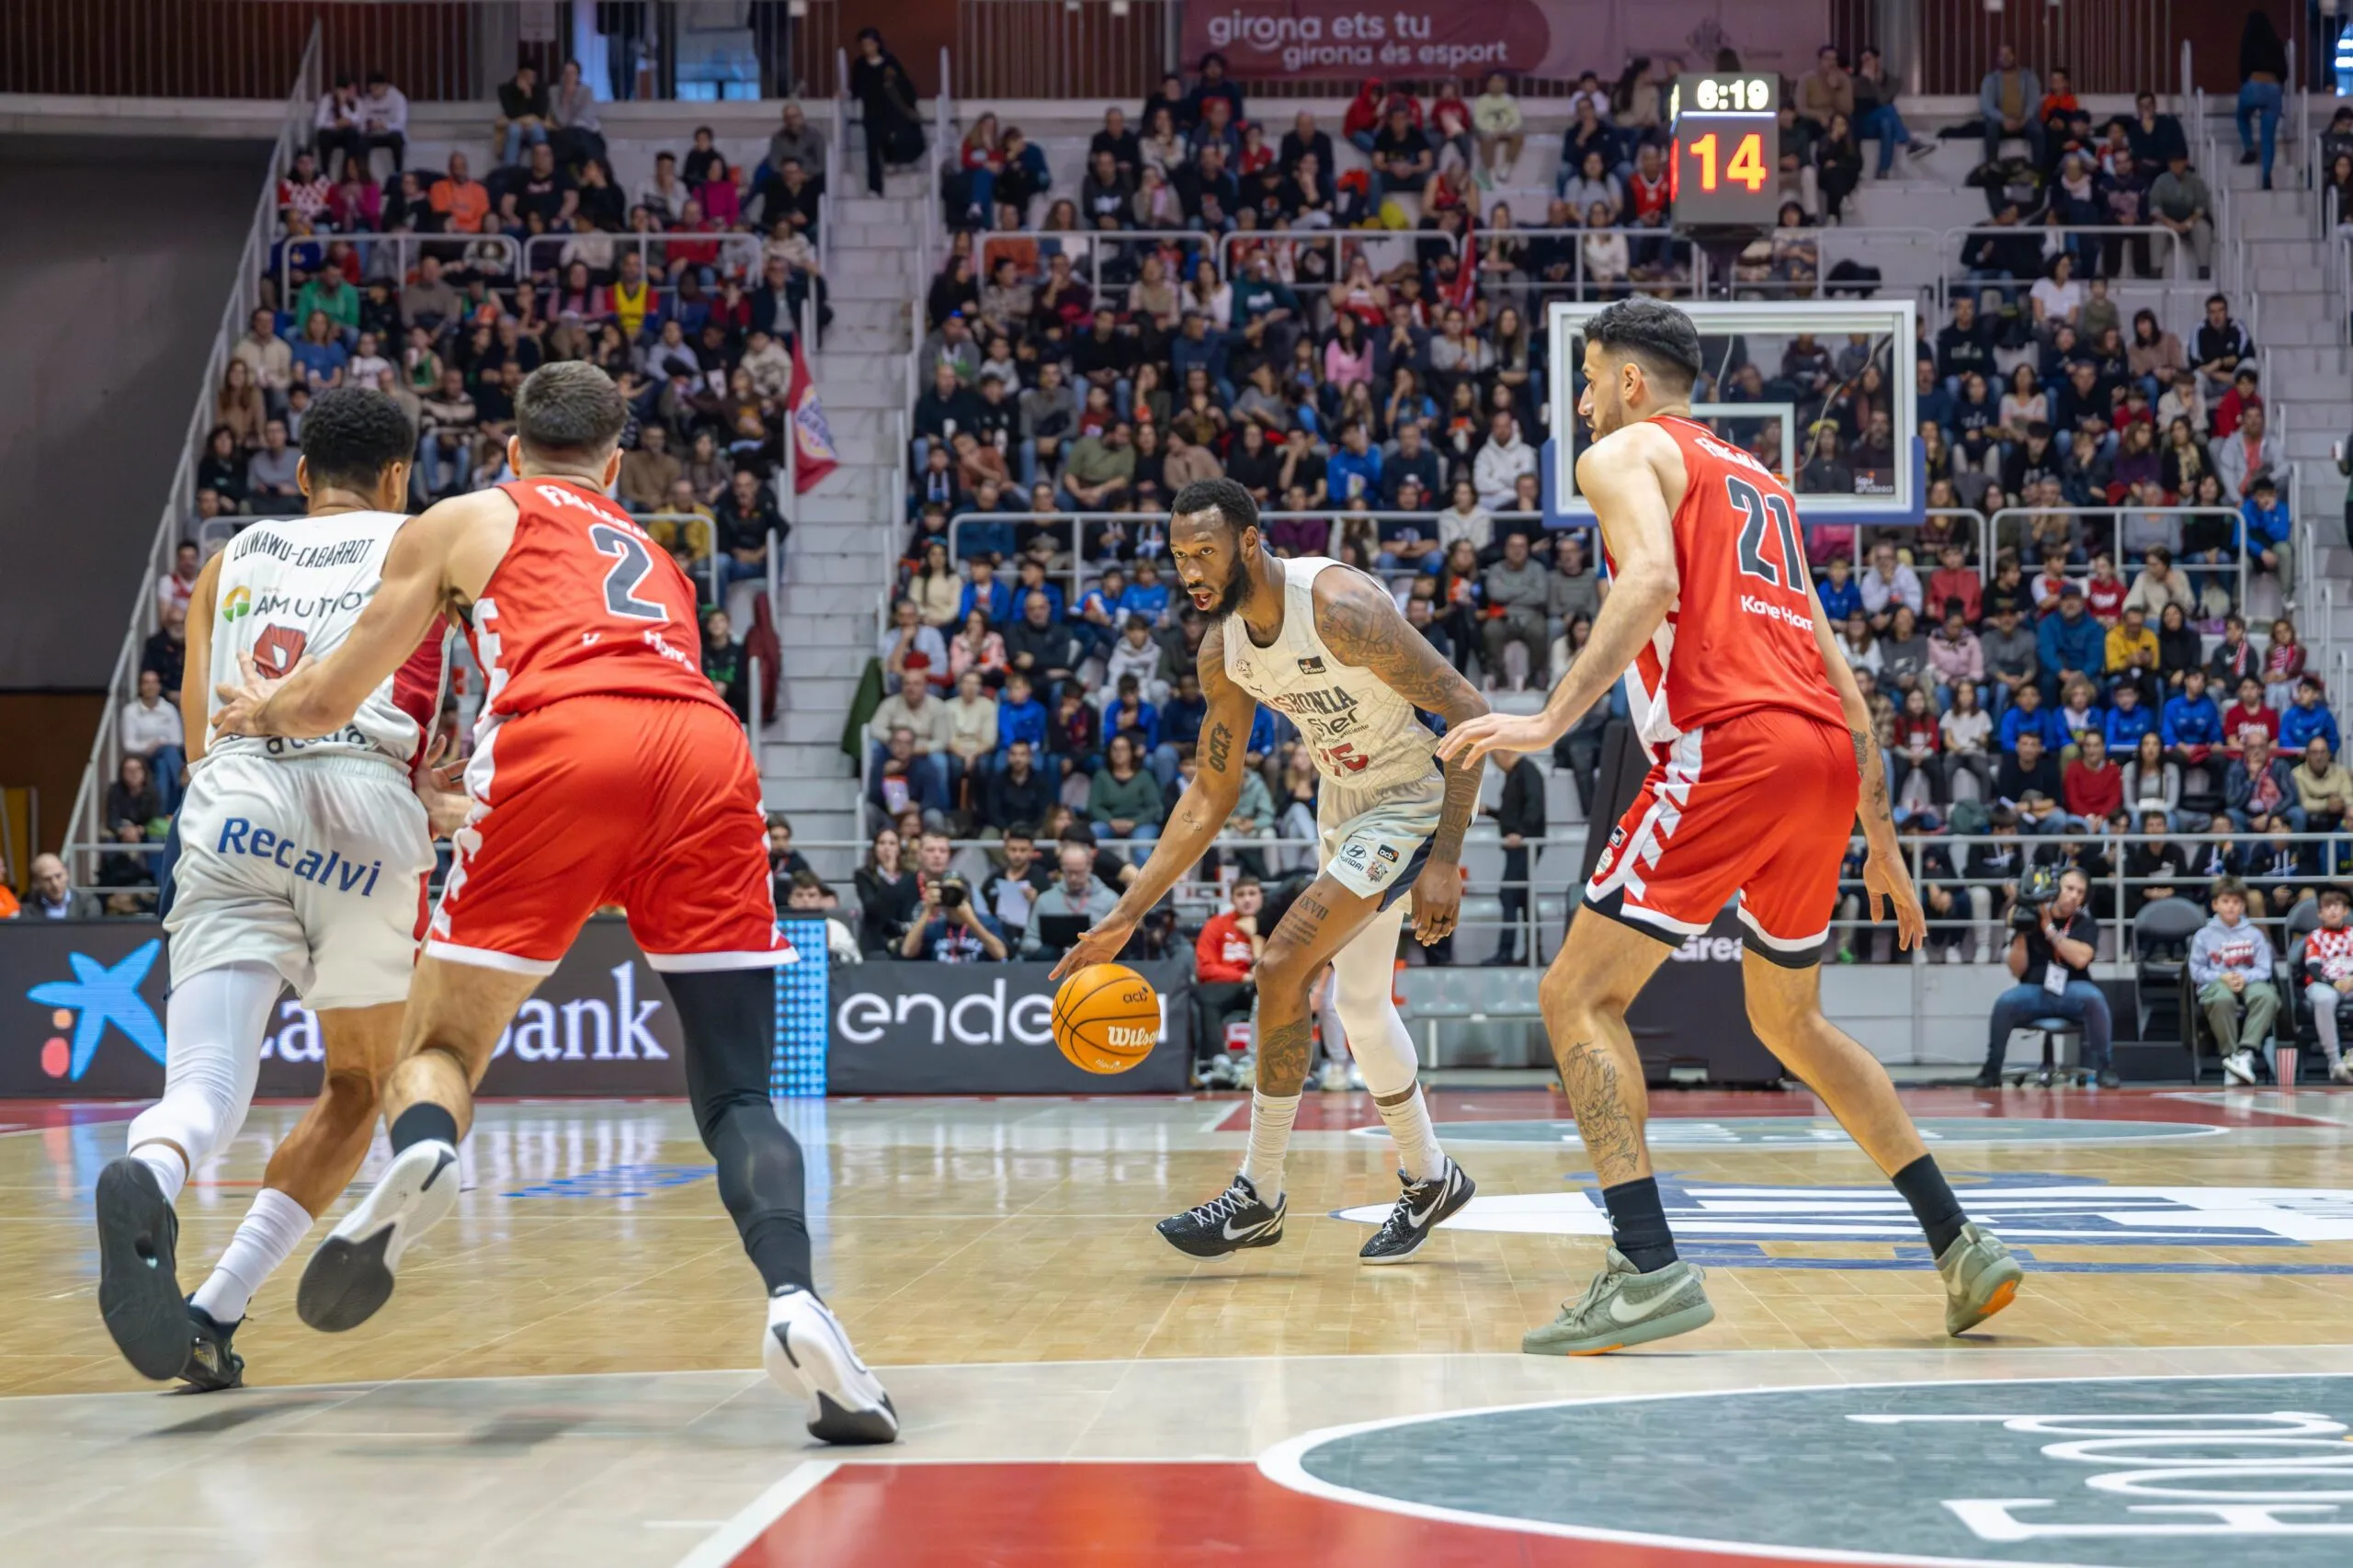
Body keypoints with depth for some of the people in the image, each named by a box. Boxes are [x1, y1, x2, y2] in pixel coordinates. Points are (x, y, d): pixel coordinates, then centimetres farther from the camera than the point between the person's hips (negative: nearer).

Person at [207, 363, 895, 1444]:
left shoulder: (466, 521, 27)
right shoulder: (654, 557, 39)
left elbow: (328, 702, 29)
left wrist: (259, 712, 52)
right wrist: (459, 793, 64)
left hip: (562, 746, -2)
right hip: (707, 749, 3)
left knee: (441, 1046, 11)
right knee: (737, 1093, 5)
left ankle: (418, 1152, -24)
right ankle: (795, 1300, -22)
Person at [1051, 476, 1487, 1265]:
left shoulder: (1339, 606, -29)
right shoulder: (1222, 650, -5)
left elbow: (1468, 711, -25)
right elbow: (1211, 795, 5)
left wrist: (1445, 861, -29)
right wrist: (1125, 917, 1)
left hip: (1411, 800, -9)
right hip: (1341, 804, 9)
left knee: (1283, 968, -17)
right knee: (1359, 1002, 15)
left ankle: (1259, 1197, -6)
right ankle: (1429, 1179, 35)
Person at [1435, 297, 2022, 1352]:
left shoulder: (1624, 453, 9)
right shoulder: (1758, 480, 32)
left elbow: (1651, 581, -13)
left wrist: (1551, 720, -22)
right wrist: (1880, 838, 29)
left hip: (1732, 745, -8)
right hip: (1829, 753, 8)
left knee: (1579, 994, -3)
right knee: (1790, 1020, 23)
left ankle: (1648, 1268, -16)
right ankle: (1962, 1246, 18)